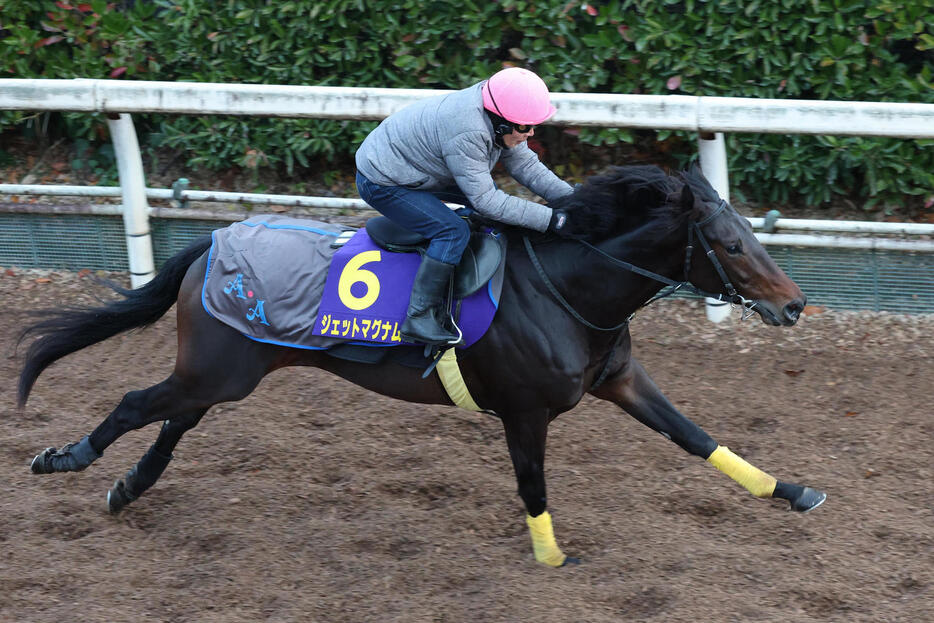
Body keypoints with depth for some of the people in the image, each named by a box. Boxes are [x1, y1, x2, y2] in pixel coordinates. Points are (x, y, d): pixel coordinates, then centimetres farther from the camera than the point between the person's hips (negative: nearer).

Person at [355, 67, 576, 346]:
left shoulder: (496, 118, -10)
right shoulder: (466, 134, -37)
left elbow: (526, 165, 0)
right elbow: (486, 200, -33)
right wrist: (551, 219, -33)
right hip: (381, 184, -10)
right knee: (453, 232, -24)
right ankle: (418, 319, -18)